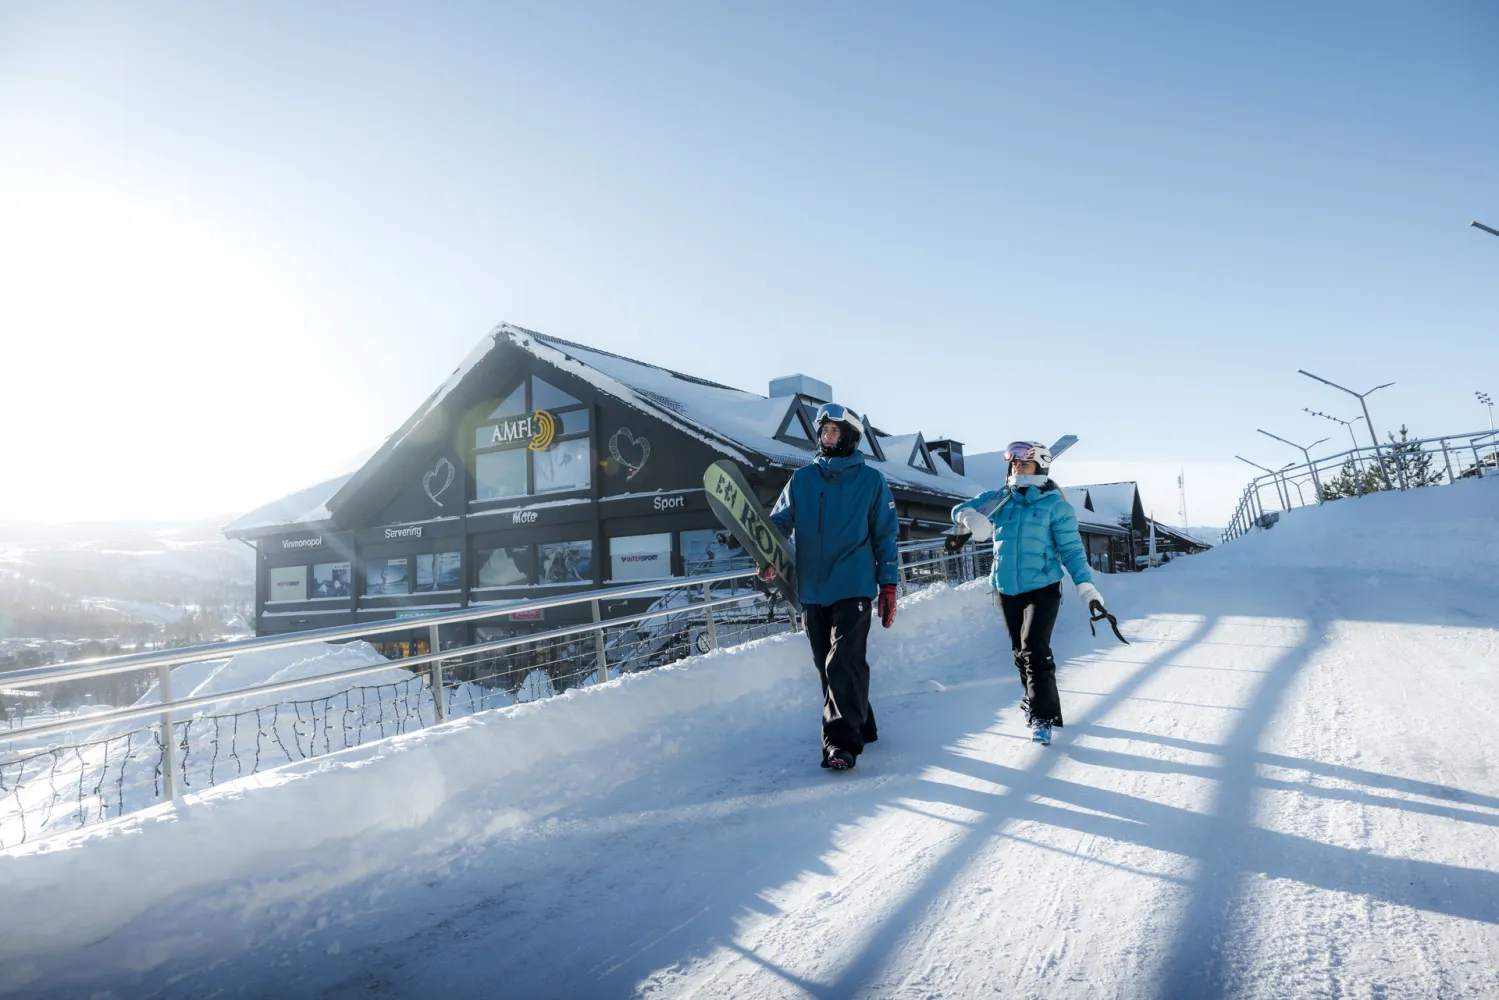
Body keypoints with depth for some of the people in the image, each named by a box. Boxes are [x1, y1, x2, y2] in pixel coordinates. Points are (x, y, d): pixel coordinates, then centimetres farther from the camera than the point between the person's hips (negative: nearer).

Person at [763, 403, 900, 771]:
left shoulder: (871, 480, 3)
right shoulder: (801, 479, 10)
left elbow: (885, 535, 4)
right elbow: (781, 520, 2)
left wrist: (888, 585, 0)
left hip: (853, 588, -4)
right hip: (811, 590, 4)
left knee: (843, 664, -12)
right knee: (827, 666, 12)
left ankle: (842, 741, -3)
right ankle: (860, 726, 31)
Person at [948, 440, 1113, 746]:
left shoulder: (1055, 505, -4)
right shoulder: (999, 499, 6)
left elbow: (1071, 549, -5)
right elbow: (961, 510, 6)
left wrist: (1087, 589, -13)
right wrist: (972, 518, -19)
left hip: (1042, 588, -4)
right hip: (1006, 590, 5)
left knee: (1035, 651, -14)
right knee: (1020, 652, 13)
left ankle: (1042, 716, -6)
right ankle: (1036, 700, 31)